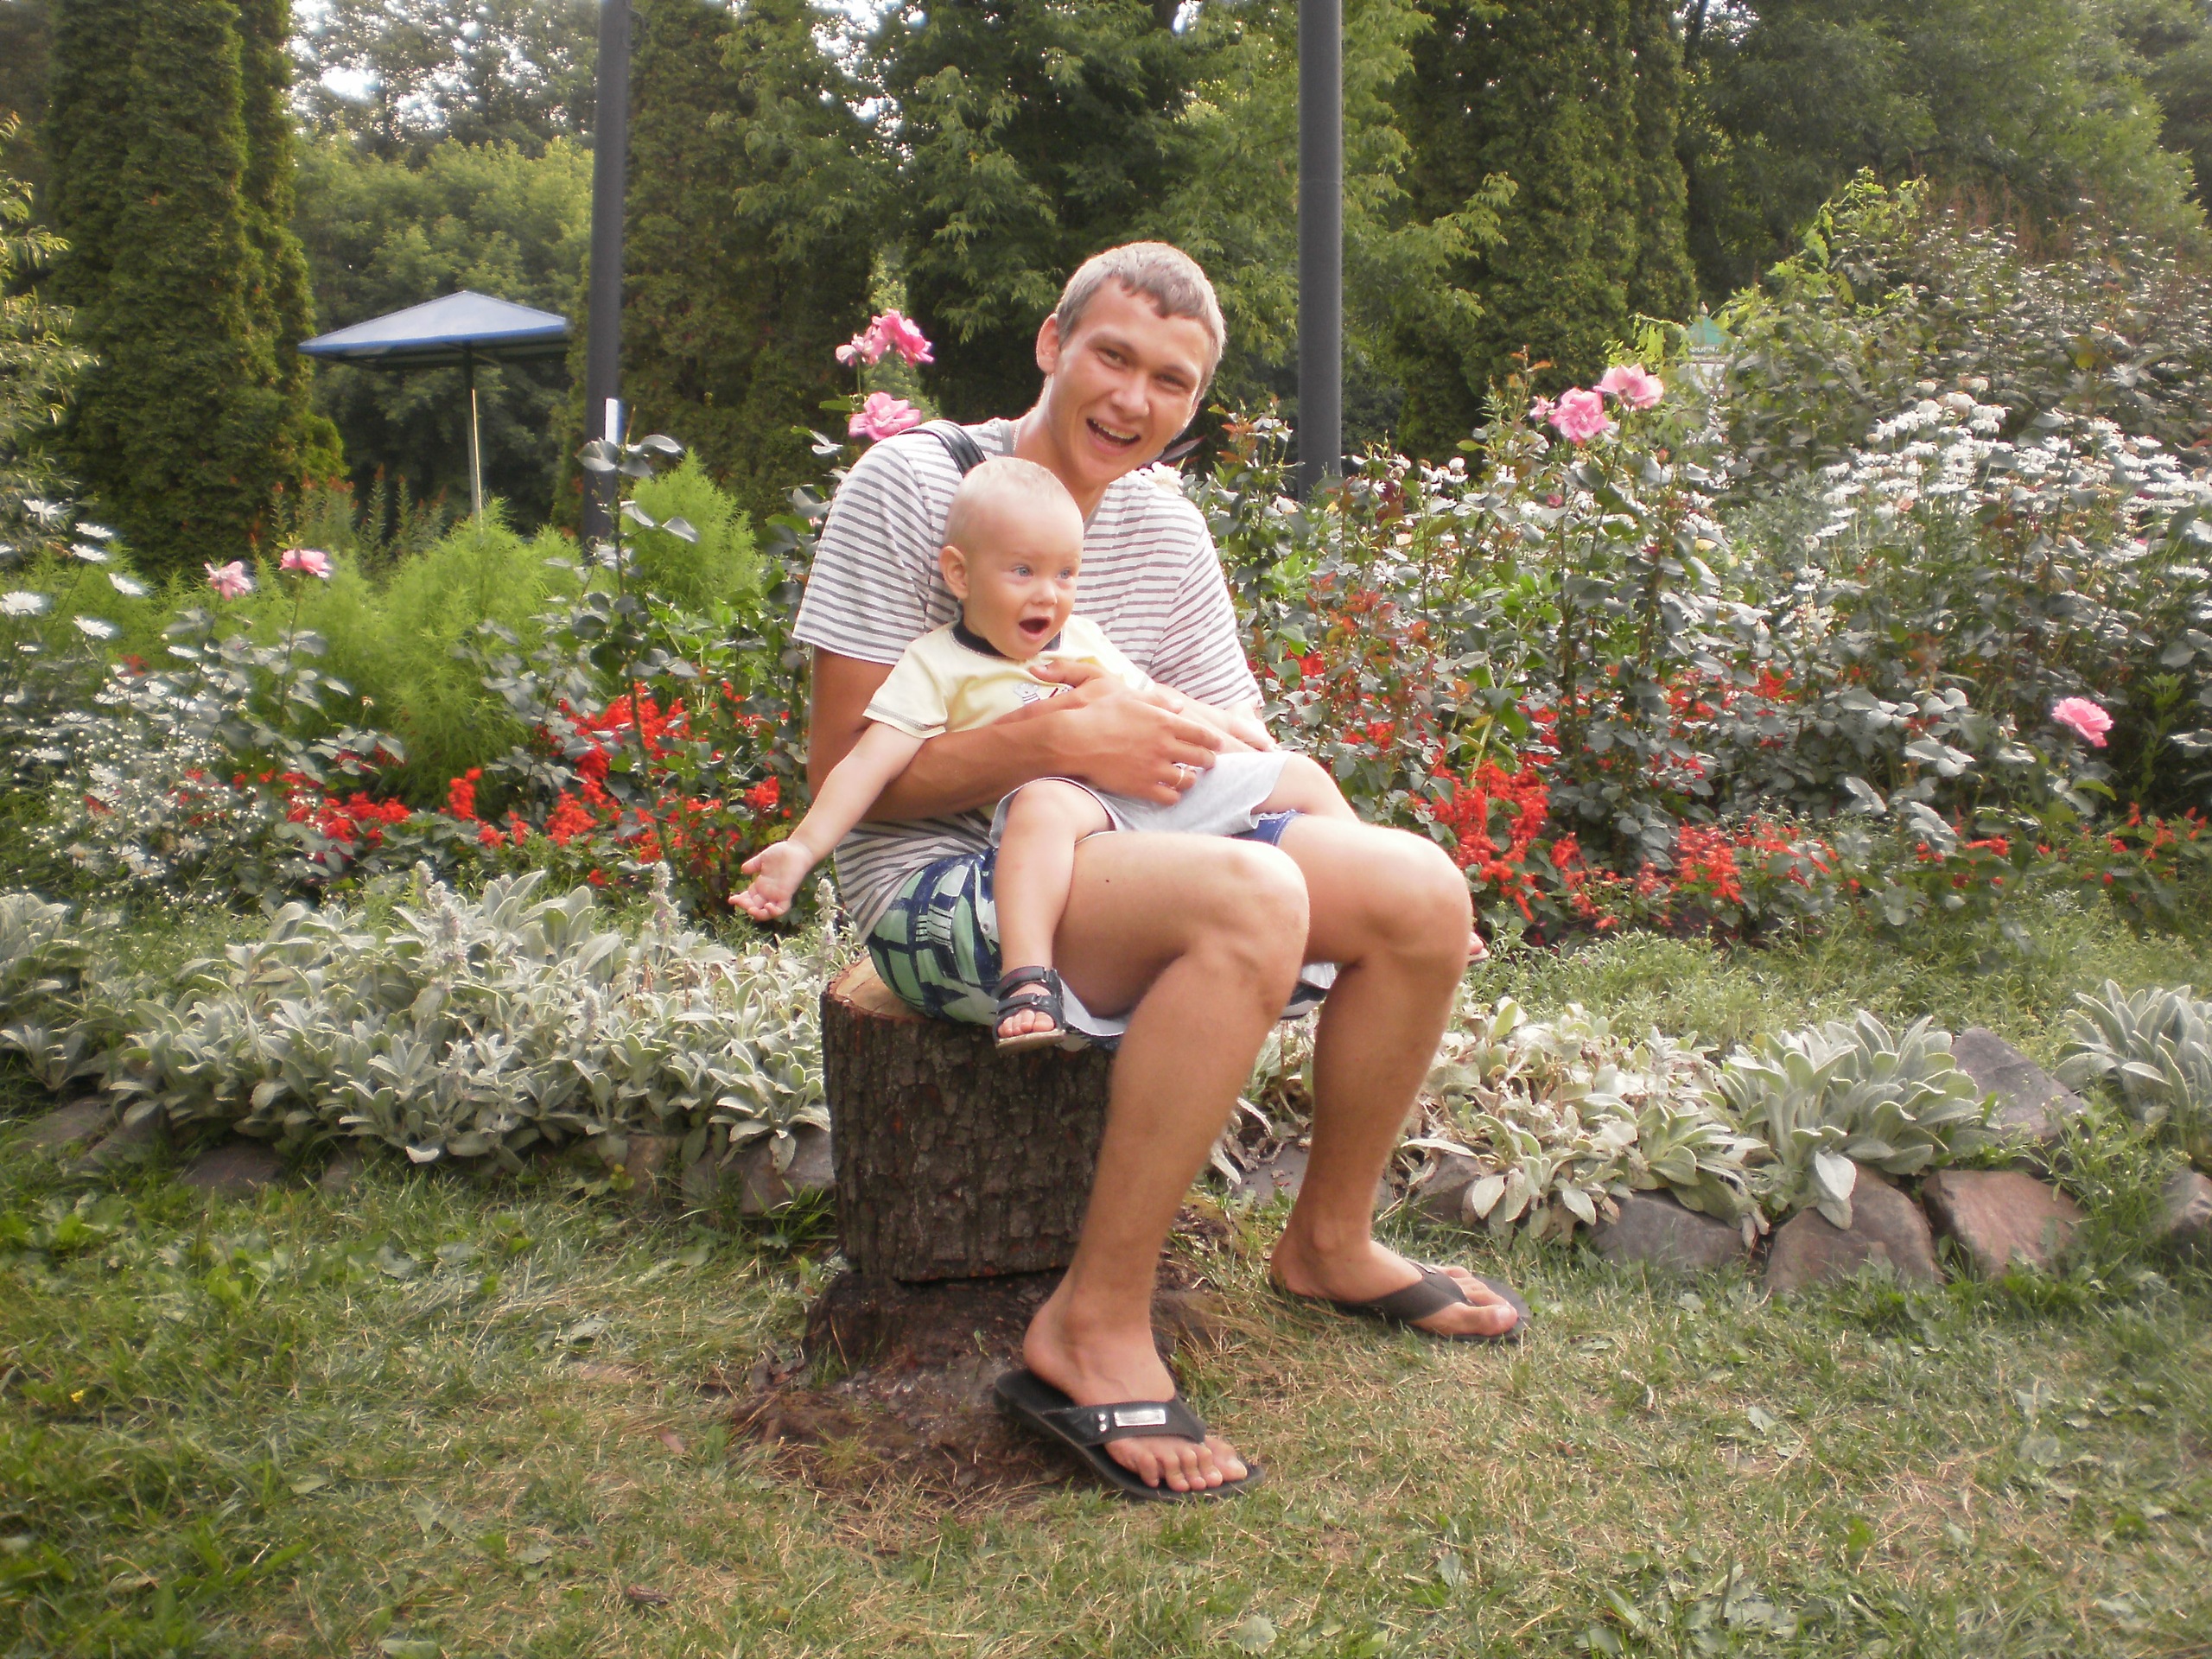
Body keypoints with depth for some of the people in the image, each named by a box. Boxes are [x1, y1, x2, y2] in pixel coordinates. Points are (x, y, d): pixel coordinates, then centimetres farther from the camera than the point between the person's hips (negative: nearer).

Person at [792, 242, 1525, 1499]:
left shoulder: (1168, 527, 11)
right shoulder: (910, 486, -8)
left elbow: (1242, 750, 12)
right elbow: (845, 773, -13)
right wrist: (1058, 740, -23)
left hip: (1116, 863, 7)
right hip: (938, 888, -7)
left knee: (1424, 890, -8)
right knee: (1250, 900, -33)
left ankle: (1330, 1241, 13)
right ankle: (1095, 1324, -22)